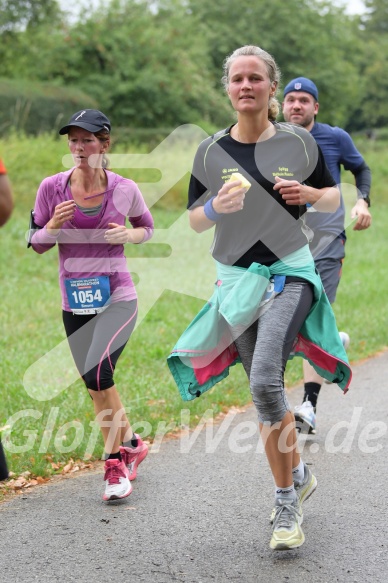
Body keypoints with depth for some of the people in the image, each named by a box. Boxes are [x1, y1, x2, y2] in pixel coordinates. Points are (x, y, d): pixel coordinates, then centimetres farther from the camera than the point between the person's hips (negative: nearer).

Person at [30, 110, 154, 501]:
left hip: (117, 298, -3)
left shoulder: (124, 189, -5)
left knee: (97, 373, -22)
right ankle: (131, 444, 34)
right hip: (75, 303, 3)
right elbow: (37, 244, 5)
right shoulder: (52, 187, -4)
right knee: (97, 388, 10)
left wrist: (129, 235, -9)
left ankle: (116, 460, -7)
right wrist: (54, 226, -16)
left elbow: (147, 226, 13)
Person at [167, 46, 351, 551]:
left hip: (290, 273, -3)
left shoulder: (298, 143, 0)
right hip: (237, 279, 3)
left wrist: (309, 194, -11)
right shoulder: (211, 151, 2)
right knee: (266, 392, 7)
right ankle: (298, 476, 30)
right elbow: (195, 220, 8)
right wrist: (218, 206, -14)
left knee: (265, 381, -21)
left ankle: (287, 500, -6)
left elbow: (334, 198, 11)